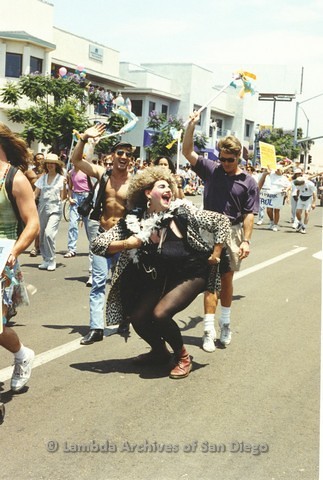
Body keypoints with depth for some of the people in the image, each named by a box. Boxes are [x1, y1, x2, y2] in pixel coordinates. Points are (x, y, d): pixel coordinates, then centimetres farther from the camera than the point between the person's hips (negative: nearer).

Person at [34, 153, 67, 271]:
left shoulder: (61, 178, 0)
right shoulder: (42, 178, 10)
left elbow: (63, 197, -1)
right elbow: (35, 193, 8)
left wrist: (64, 185, -14)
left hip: (55, 209, -4)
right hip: (42, 208, 5)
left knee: (49, 233, -20)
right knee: (41, 235, 7)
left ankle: (51, 260, -8)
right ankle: (45, 260, 20)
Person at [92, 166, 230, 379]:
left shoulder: (182, 211, -14)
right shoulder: (134, 221, -8)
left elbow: (222, 221, -11)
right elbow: (98, 244, -10)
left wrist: (215, 255, -10)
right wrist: (128, 244, -24)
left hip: (191, 273, -4)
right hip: (160, 277, 4)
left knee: (160, 314, -23)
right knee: (137, 317, -5)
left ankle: (183, 356, 4)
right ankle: (160, 351, 27)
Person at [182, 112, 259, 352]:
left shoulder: (248, 182, -1)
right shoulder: (211, 169, 1)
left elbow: (249, 214, -3)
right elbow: (188, 152, -2)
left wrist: (246, 240, -10)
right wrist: (192, 125, -12)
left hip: (233, 233, 1)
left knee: (227, 279, 13)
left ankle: (225, 323, 28)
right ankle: (209, 330, -1)